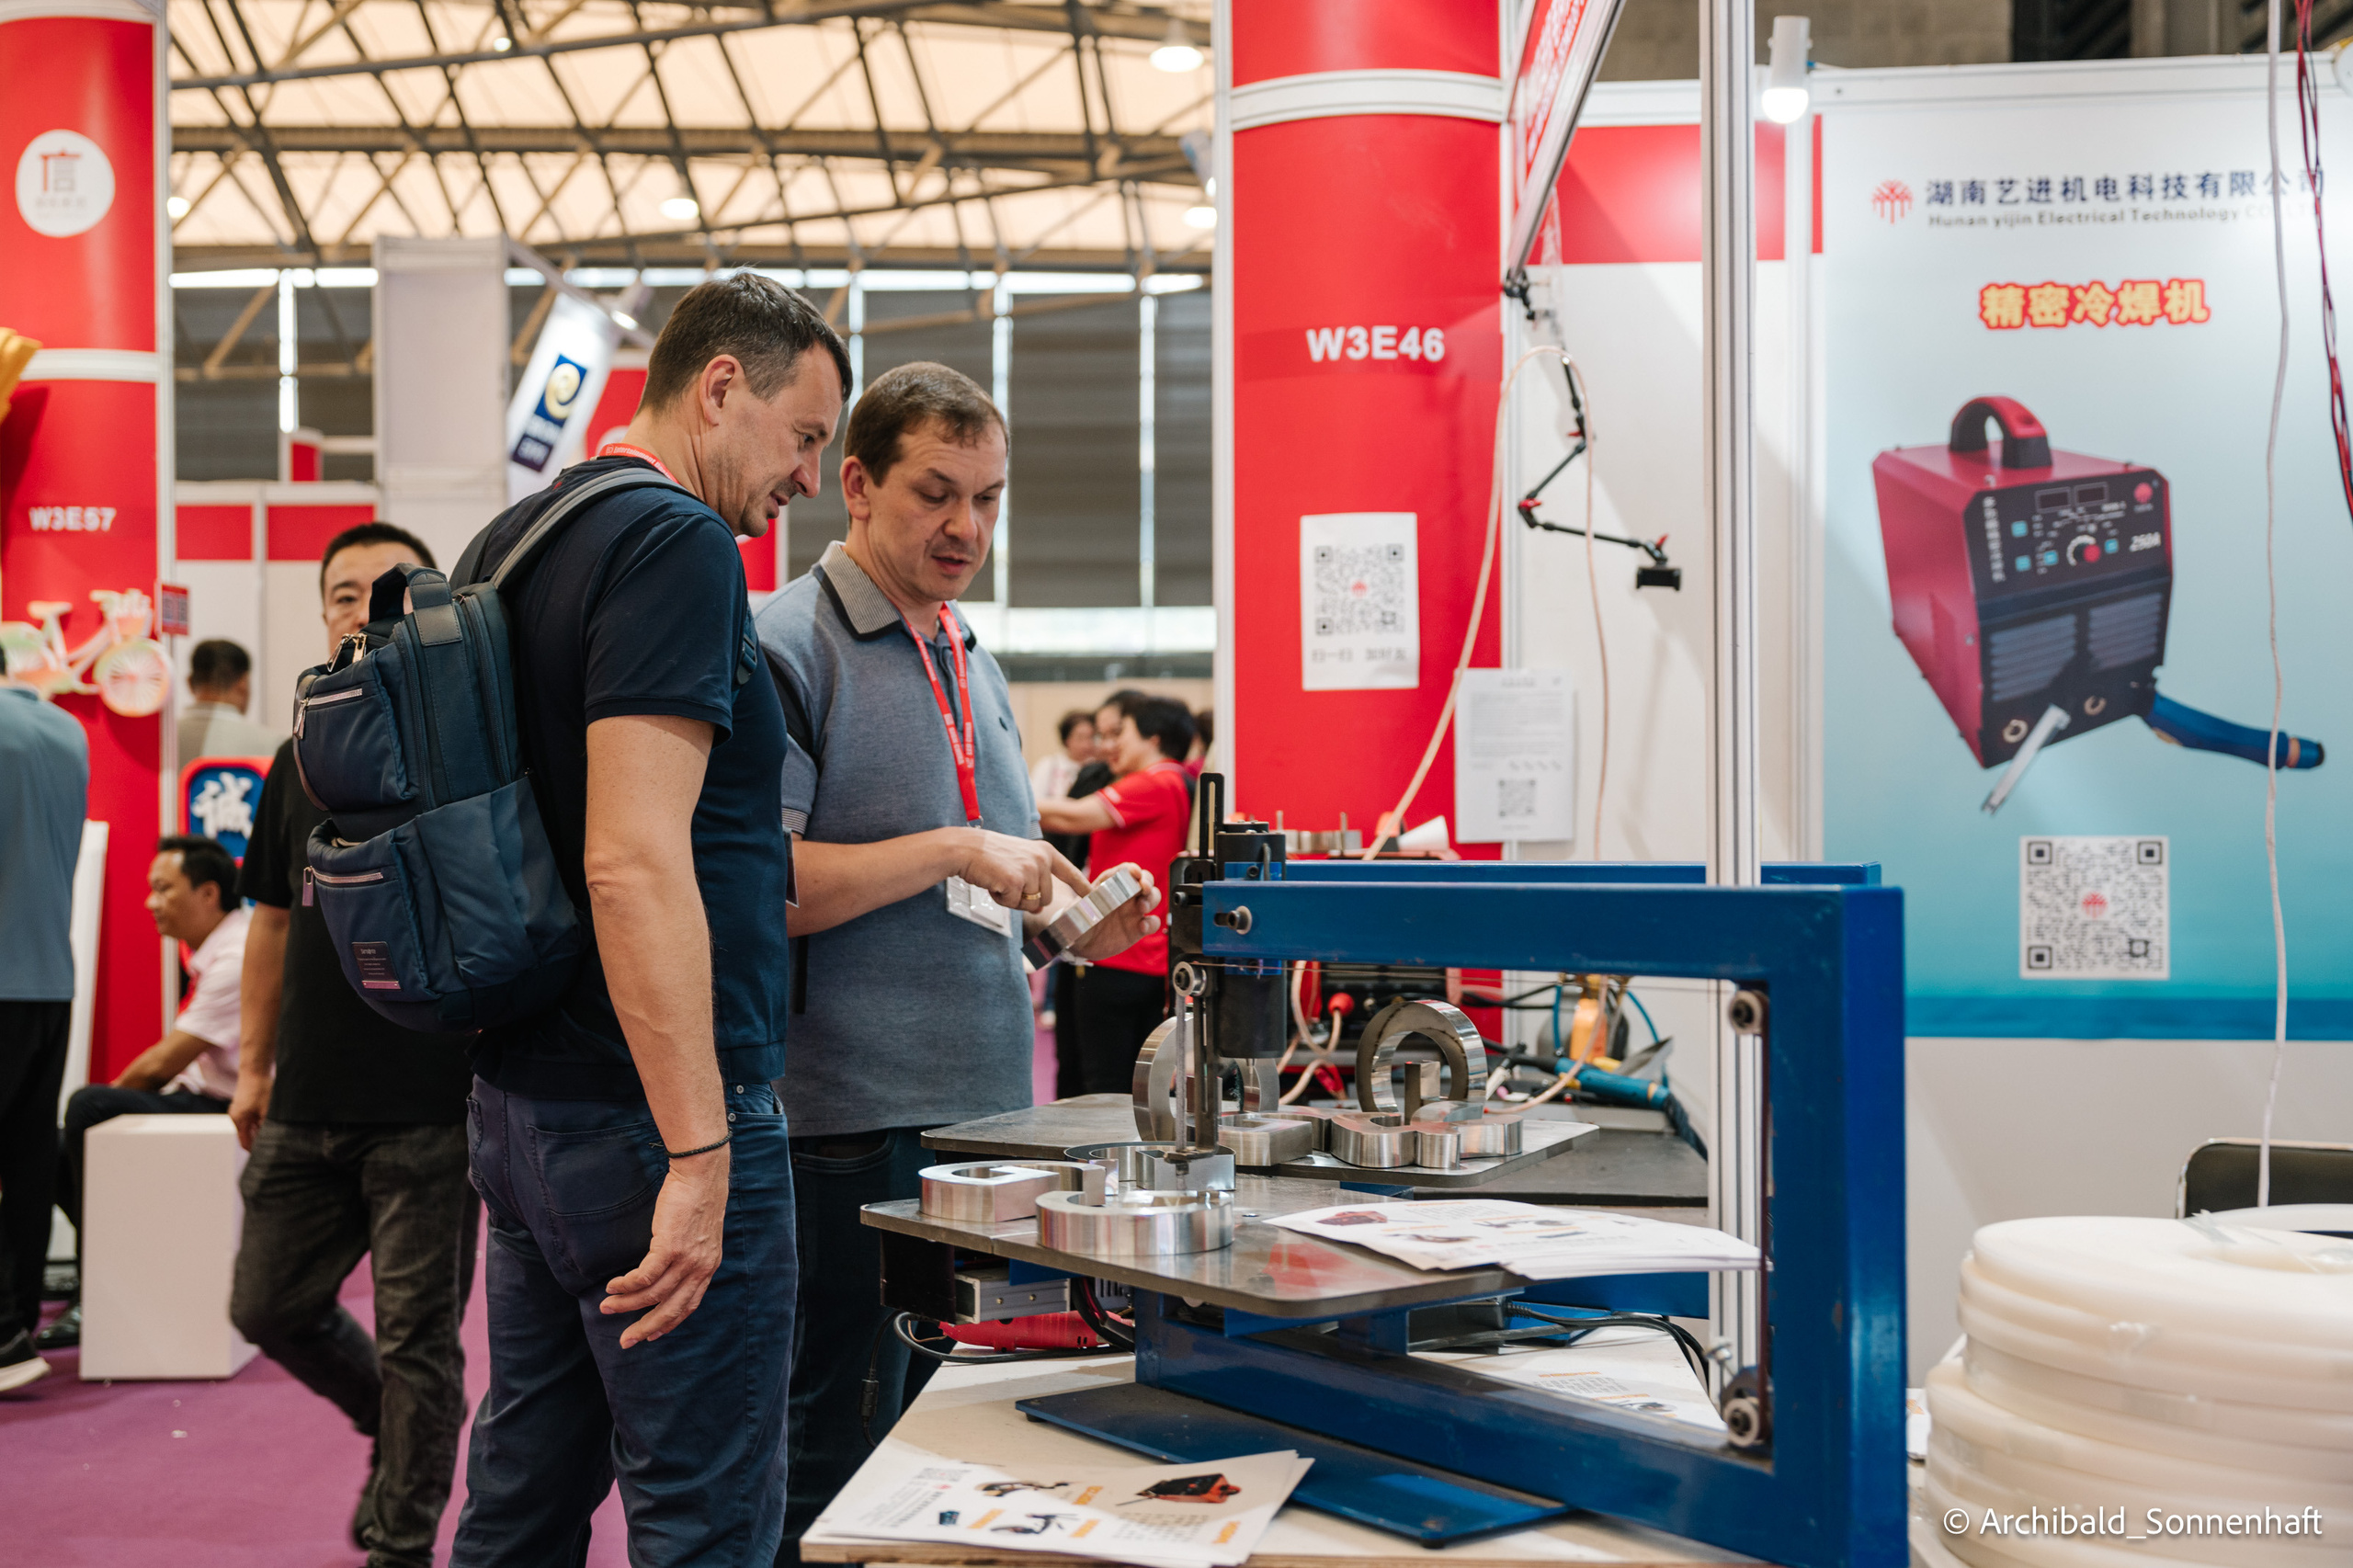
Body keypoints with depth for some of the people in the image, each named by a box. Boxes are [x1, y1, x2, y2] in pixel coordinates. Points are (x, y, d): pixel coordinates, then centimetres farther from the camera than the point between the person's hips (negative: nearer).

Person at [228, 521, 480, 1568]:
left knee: (417, 1334, 3)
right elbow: (273, 921, 16)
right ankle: (389, 1424, 39)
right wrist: (253, 1063, 14)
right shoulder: (302, 759, 11)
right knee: (270, 1306, 13)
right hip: (305, 1101, 6)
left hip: (429, 1105, -5)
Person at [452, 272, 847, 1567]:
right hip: (645, 1116, -10)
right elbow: (634, 863, -24)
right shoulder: (677, 542, -15)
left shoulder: (513, 539, 15)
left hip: (522, 1101, 10)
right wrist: (699, 1154, -24)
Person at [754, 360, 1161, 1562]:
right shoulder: (785, 647, -9)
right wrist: (953, 849, -19)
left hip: (985, 1110, 8)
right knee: (834, 1465, 2)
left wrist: (1075, 915, 4)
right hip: (852, 1128, -8)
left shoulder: (975, 667, 17)